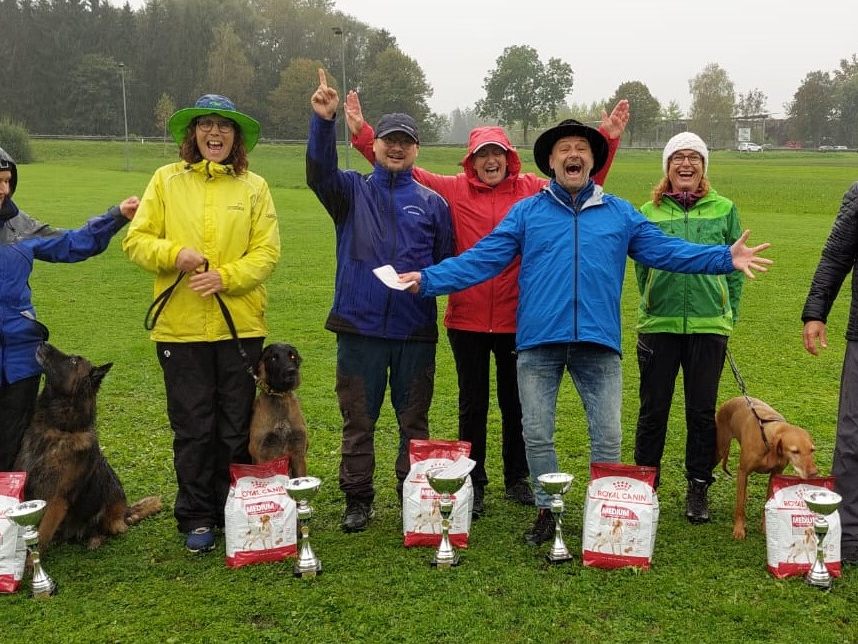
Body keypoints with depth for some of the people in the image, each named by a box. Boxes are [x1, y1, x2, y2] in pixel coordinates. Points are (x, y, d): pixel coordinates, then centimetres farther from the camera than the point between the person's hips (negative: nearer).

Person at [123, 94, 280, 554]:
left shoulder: (254, 187, 4)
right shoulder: (166, 180, 4)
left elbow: (267, 252, -1)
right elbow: (137, 241, 2)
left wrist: (225, 277, -16)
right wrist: (174, 254, -17)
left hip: (240, 324, 1)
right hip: (181, 326, 0)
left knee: (237, 428, 9)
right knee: (192, 428, 6)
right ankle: (196, 519, 19)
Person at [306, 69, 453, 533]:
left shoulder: (432, 202, 9)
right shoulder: (352, 191, 7)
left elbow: (447, 264, 11)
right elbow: (319, 173, -14)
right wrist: (323, 121, -27)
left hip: (416, 330, 1)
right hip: (359, 326, 0)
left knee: (414, 421, 9)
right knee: (357, 420, 7)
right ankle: (357, 502, 19)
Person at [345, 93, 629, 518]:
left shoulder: (533, 190, 1)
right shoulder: (452, 191, 0)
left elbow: (587, 178, 3)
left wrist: (608, 137, -7)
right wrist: (362, 132, -6)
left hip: (517, 319, 1)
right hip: (466, 319, 0)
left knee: (515, 403, 15)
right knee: (472, 405, 11)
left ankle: (517, 480, 31)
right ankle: (473, 485, 24)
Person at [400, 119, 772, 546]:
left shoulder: (620, 213, 12)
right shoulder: (526, 212, 7)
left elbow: (665, 251, 8)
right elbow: (482, 259, 1)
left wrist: (725, 258, -2)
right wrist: (428, 279, -10)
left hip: (599, 342, 1)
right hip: (538, 341, 0)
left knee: (607, 435, 5)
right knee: (537, 435, 7)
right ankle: (548, 511, 24)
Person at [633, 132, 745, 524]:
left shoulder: (724, 209, 4)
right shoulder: (649, 211, 3)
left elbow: (735, 267, 7)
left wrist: (729, 313, 4)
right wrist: (655, 302, 8)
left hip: (709, 325, 0)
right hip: (658, 325, 0)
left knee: (702, 411, 8)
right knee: (653, 409, 8)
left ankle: (698, 489, 21)